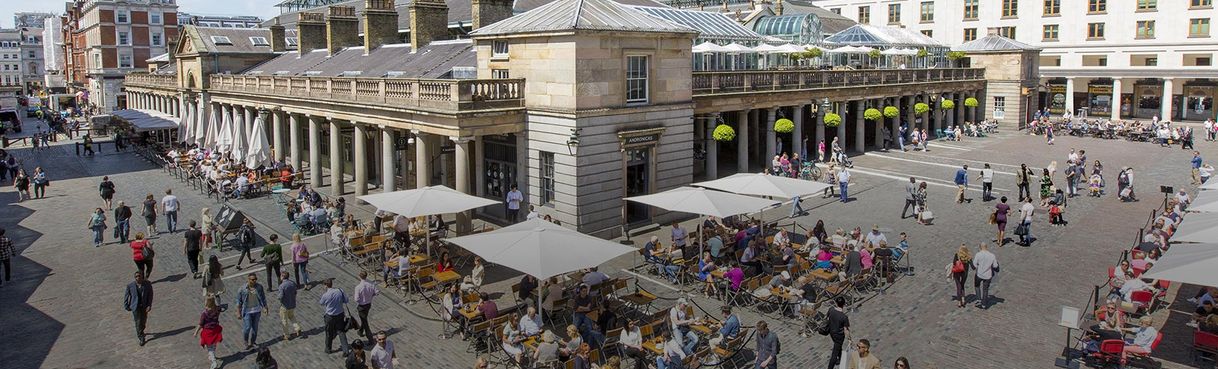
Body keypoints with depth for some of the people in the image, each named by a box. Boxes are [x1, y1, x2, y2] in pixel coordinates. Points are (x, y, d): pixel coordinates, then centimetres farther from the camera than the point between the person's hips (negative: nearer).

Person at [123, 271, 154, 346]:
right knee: (138, 322, -2)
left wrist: (149, 305, -13)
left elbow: (150, 295, -7)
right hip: (135, 306, -2)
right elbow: (126, 296, -1)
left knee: (143, 321, 18)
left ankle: (140, 332, 46)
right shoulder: (130, 285, -14)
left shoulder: (148, 284, -13)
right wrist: (126, 306, 2)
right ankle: (141, 338, 11)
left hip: (144, 306, 2)